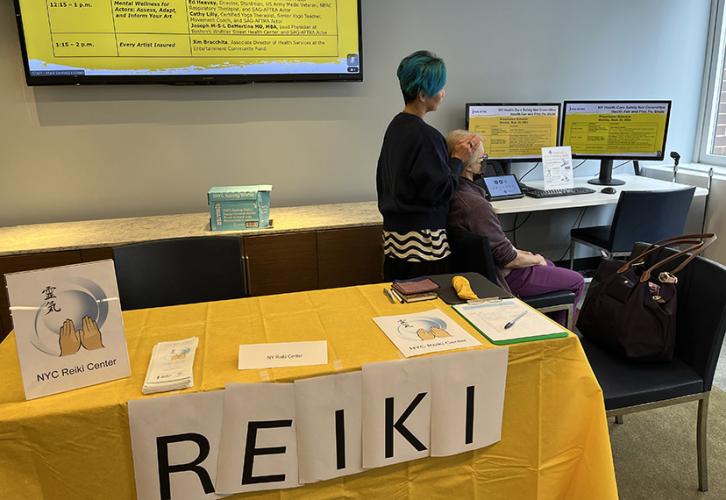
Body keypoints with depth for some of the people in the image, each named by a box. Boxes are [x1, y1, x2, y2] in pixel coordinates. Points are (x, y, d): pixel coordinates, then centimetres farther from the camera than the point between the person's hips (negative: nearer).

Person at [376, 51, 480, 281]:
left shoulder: (395, 126, 9)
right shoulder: (425, 135, -18)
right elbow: (439, 190, -16)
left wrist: (448, 154, 14)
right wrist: (458, 159, -4)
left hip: (394, 231, 9)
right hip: (422, 239, -9)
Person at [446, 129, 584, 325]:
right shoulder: (476, 205, -33)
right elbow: (508, 259, -24)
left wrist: (513, 249, 9)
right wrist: (536, 260, -5)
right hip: (501, 278, -9)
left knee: (549, 265, 30)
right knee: (576, 281, 9)